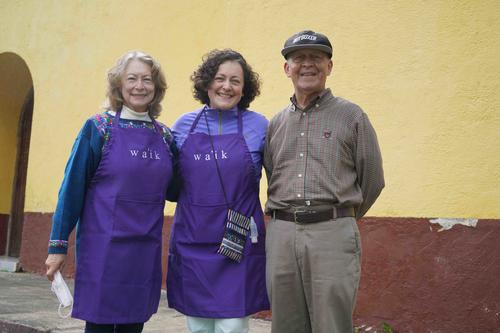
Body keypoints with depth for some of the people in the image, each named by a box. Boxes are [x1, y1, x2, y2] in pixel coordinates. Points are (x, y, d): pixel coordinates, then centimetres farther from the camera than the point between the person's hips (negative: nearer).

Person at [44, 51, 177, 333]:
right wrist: (58, 244, -6)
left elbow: (172, 190, 17)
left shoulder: (165, 136, 8)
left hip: (146, 251, 4)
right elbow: (72, 187, -4)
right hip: (104, 248, -4)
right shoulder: (98, 128, -3)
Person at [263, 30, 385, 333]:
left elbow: (372, 180, 5)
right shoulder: (275, 123, 15)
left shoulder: (351, 115, 3)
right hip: (281, 236, 4)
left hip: (333, 235, -4)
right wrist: (289, 218, 13)